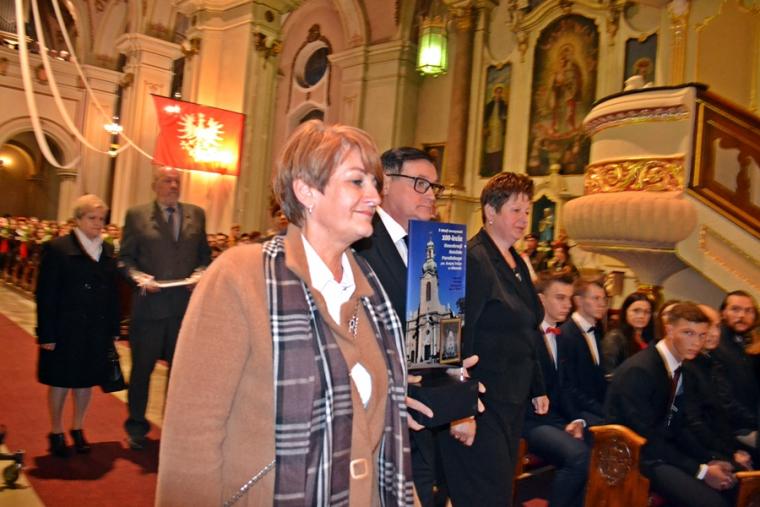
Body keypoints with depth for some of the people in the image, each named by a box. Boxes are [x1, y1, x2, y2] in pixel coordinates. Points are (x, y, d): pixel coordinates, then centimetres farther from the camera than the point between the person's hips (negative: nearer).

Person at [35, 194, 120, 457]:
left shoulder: (108, 250, 6)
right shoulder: (57, 248, -8)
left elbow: (112, 293, 6)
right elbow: (46, 295, -10)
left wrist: (113, 329, 5)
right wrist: (47, 334, -12)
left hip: (97, 331, 4)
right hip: (66, 329, -4)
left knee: (86, 379, 14)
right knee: (60, 381, 9)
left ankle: (77, 429, 30)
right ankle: (56, 432, 26)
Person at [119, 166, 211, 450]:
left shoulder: (196, 214, 8)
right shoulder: (136, 215, 2)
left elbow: (205, 255, 11)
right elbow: (125, 257, 2)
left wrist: (200, 273, -8)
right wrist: (139, 277, -16)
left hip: (186, 302, 2)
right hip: (150, 303, -2)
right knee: (142, 368, 11)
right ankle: (136, 427, 29)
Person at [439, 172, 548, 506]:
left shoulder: (517, 262, 11)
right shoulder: (472, 259, -16)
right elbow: (460, 337, -22)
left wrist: (537, 388, 17)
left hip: (514, 401, 9)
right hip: (482, 403, -9)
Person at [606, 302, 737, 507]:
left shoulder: (679, 369, 4)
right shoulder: (639, 370, -21)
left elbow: (676, 428, 10)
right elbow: (645, 437, -20)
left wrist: (709, 461, -3)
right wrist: (700, 471, -16)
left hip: (662, 448, 8)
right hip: (637, 456, -8)